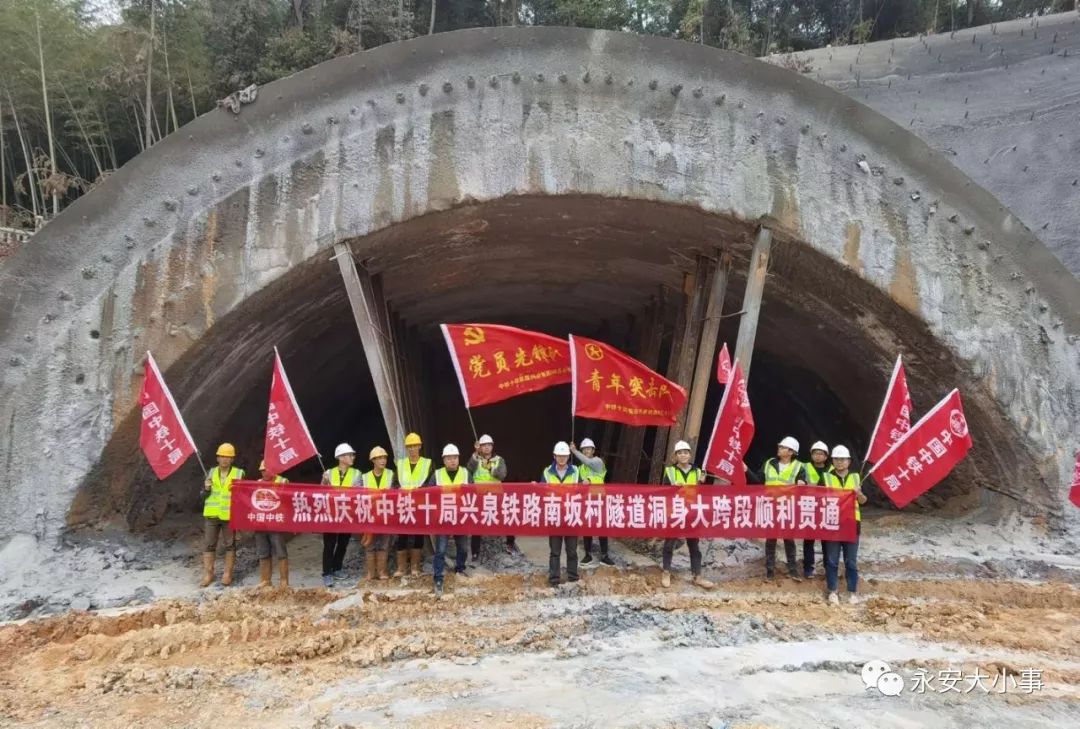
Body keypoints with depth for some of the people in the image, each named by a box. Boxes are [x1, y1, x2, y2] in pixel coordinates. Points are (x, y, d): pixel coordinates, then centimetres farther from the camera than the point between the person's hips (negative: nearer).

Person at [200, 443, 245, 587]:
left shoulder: (239, 473, -1)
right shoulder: (211, 472, 7)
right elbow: (203, 495, 10)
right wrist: (206, 489, -11)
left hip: (230, 515, -2)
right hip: (211, 514, 2)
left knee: (230, 545, 5)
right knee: (208, 544, 5)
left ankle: (227, 574, 15)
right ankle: (208, 574, 13)